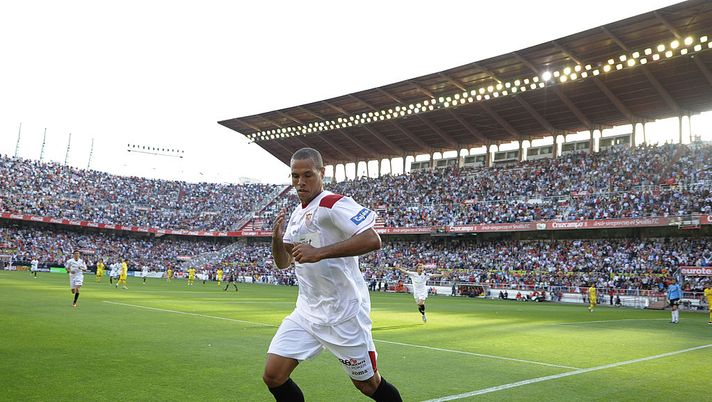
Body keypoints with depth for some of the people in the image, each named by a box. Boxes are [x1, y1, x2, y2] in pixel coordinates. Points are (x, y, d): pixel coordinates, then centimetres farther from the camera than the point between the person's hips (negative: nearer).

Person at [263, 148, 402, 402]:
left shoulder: (333, 204, -14)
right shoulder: (297, 214, 13)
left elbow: (372, 240, -28)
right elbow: (283, 263, 17)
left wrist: (319, 252, -30)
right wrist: (277, 238, -4)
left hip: (343, 313, -7)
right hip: (307, 312, 7)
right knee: (273, 376, 1)